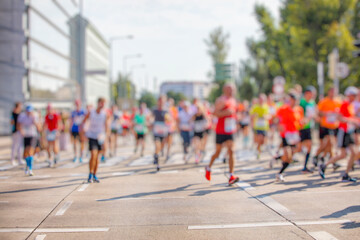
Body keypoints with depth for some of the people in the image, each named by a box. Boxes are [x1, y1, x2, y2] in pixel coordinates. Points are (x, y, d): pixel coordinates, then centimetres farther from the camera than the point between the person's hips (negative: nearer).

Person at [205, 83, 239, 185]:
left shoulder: (233, 101, 14)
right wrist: (227, 112, -29)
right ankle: (208, 168, 35)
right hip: (221, 131, -5)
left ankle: (231, 176, -12)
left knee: (231, 152, -8)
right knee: (218, 152, 7)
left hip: (230, 131, 5)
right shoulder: (221, 100, -10)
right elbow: (215, 113, -20)